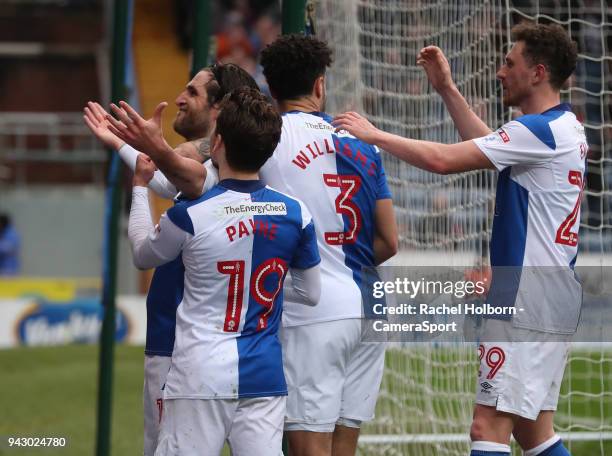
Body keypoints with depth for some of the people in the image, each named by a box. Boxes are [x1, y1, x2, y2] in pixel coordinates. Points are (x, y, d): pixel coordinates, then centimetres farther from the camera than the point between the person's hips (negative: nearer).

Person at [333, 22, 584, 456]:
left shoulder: (541, 131, -17)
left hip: (527, 303, -10)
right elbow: (490, 148, 28)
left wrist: (374, 134, -9)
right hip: (555, 304, 10)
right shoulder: (567, 128, 14)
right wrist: (448, 89, 27)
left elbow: (444, 159, -19)